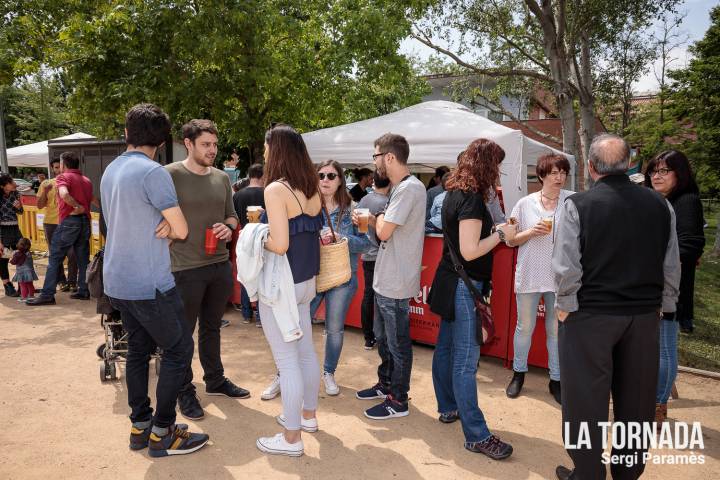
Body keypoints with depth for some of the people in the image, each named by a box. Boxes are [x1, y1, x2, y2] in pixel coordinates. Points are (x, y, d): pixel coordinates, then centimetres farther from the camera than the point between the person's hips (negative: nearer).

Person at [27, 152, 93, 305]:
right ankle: (83, 291, 12)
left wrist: (77, 206, -15)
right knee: (83, 258, 10)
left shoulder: (63, 177, -5)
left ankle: (47, 294, -1)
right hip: (85, 221, 6)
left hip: (69, 220, -6)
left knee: (55, 258, -1)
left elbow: (64, 194, -24)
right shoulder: (86, 180, 16)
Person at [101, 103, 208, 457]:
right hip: (149, 284, -9)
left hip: (117, 281, 9)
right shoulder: (153, 172, -16)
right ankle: (162, 434, 9)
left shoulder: (110, 171, 12)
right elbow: (182, 230, -14)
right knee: (179, 349, 2)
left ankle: (140, 426, 25)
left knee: (138, 349, 16)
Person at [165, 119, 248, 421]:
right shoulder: (171, 175, -9)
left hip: (220, 264, 6)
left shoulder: (221, 178, 8)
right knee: (184, 331, 8)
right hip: (186, 268, -5)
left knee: (212, 326, 20)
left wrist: (228, 227, -5)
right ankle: (185, 390, 24)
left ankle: (215, 380, 36)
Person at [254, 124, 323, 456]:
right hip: (306, 283, 8)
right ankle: (307, 415, 37)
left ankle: (291, 439, 15)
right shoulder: (310, 189, 6)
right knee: (306, 352, 20)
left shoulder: (276, 189, -18)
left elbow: (280, 245, -25)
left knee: (287, 361, 2)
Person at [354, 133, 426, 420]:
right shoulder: (402, 188, 12)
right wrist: (370, 221, 3)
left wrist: (379, 219, -4)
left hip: (396, 283, -10)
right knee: (382, 337, 22)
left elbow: (384, 232, -24)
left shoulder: (409, 188, -20)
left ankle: (398, 401, 19)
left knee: (397, 342, 4)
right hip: (385, 278, 10)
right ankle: (385, 384, 40)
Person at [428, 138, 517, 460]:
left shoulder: (455, 192, 8)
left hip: (450, 281, 10)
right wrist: (501, 234, -11)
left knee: (446, 347, 18)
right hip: (464, 286, -10)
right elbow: (470, 251, -23)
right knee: (466, 360, -6)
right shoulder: (472, 198, -20)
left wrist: (493, 229, 11)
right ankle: (476, 436, 2)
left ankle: (448, 408, 33)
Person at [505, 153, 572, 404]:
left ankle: (556, 379, 26)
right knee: (525, 327, 11)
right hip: (529, 276, 0)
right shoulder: (525, 204, 1)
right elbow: (510, 240, 4)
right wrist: (531, 232, -12)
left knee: (557, 329, 10)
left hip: (560, 277, 0)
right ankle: (518, 373, 29)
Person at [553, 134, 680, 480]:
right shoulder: (659, 204, 1)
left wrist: (564, 306, -4)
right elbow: (672, 266, 4)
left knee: (587, 400, 8)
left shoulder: (577, 205, -13)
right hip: (645, 315, 5)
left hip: (589, 315, -4)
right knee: (635, 400, 18)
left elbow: (566, 266, -17)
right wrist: (663, 306, 15)